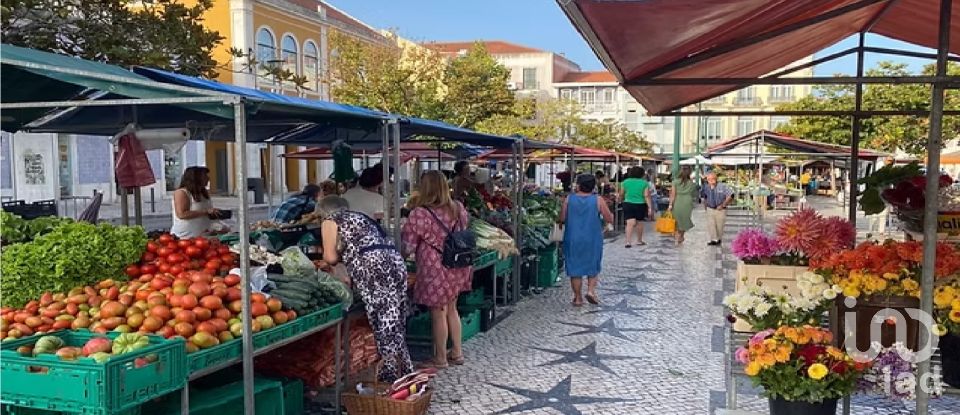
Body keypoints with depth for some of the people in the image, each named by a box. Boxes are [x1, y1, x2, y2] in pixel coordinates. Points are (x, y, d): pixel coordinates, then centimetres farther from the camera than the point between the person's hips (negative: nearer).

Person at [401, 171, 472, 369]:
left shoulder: (419, 214, -18)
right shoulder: (458, 208, 0)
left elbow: (408, 246, -12)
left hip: (435, 270, -6)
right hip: (456, 268, 6)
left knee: (438, 313, 7)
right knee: (451, 309, 21)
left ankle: (440, 358, 20)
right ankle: (457, 352, 31)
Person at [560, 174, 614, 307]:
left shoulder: (568, 199, -4)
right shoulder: (598, 200, -6)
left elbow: (562, 219, -2)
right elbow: (609, 219, -3)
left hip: (573, 240, 1)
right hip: (592, 240, 0)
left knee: (575, 267, 9)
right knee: (593, 266, 18)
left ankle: (578, 298, 13)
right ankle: (591, 290, 3)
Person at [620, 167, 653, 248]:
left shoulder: (625, 182, 0)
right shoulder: (644, 183, -5)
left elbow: (621, 194, 8)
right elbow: (647, 196, -10)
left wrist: (621, 200, 27)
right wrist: (650, 207, -9)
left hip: (628, 204, 1)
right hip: (640, 205, 0)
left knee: (630, 223, -5)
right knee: (639, 223, 15)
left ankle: (628, 241, -18)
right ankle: (639, 241, 27)